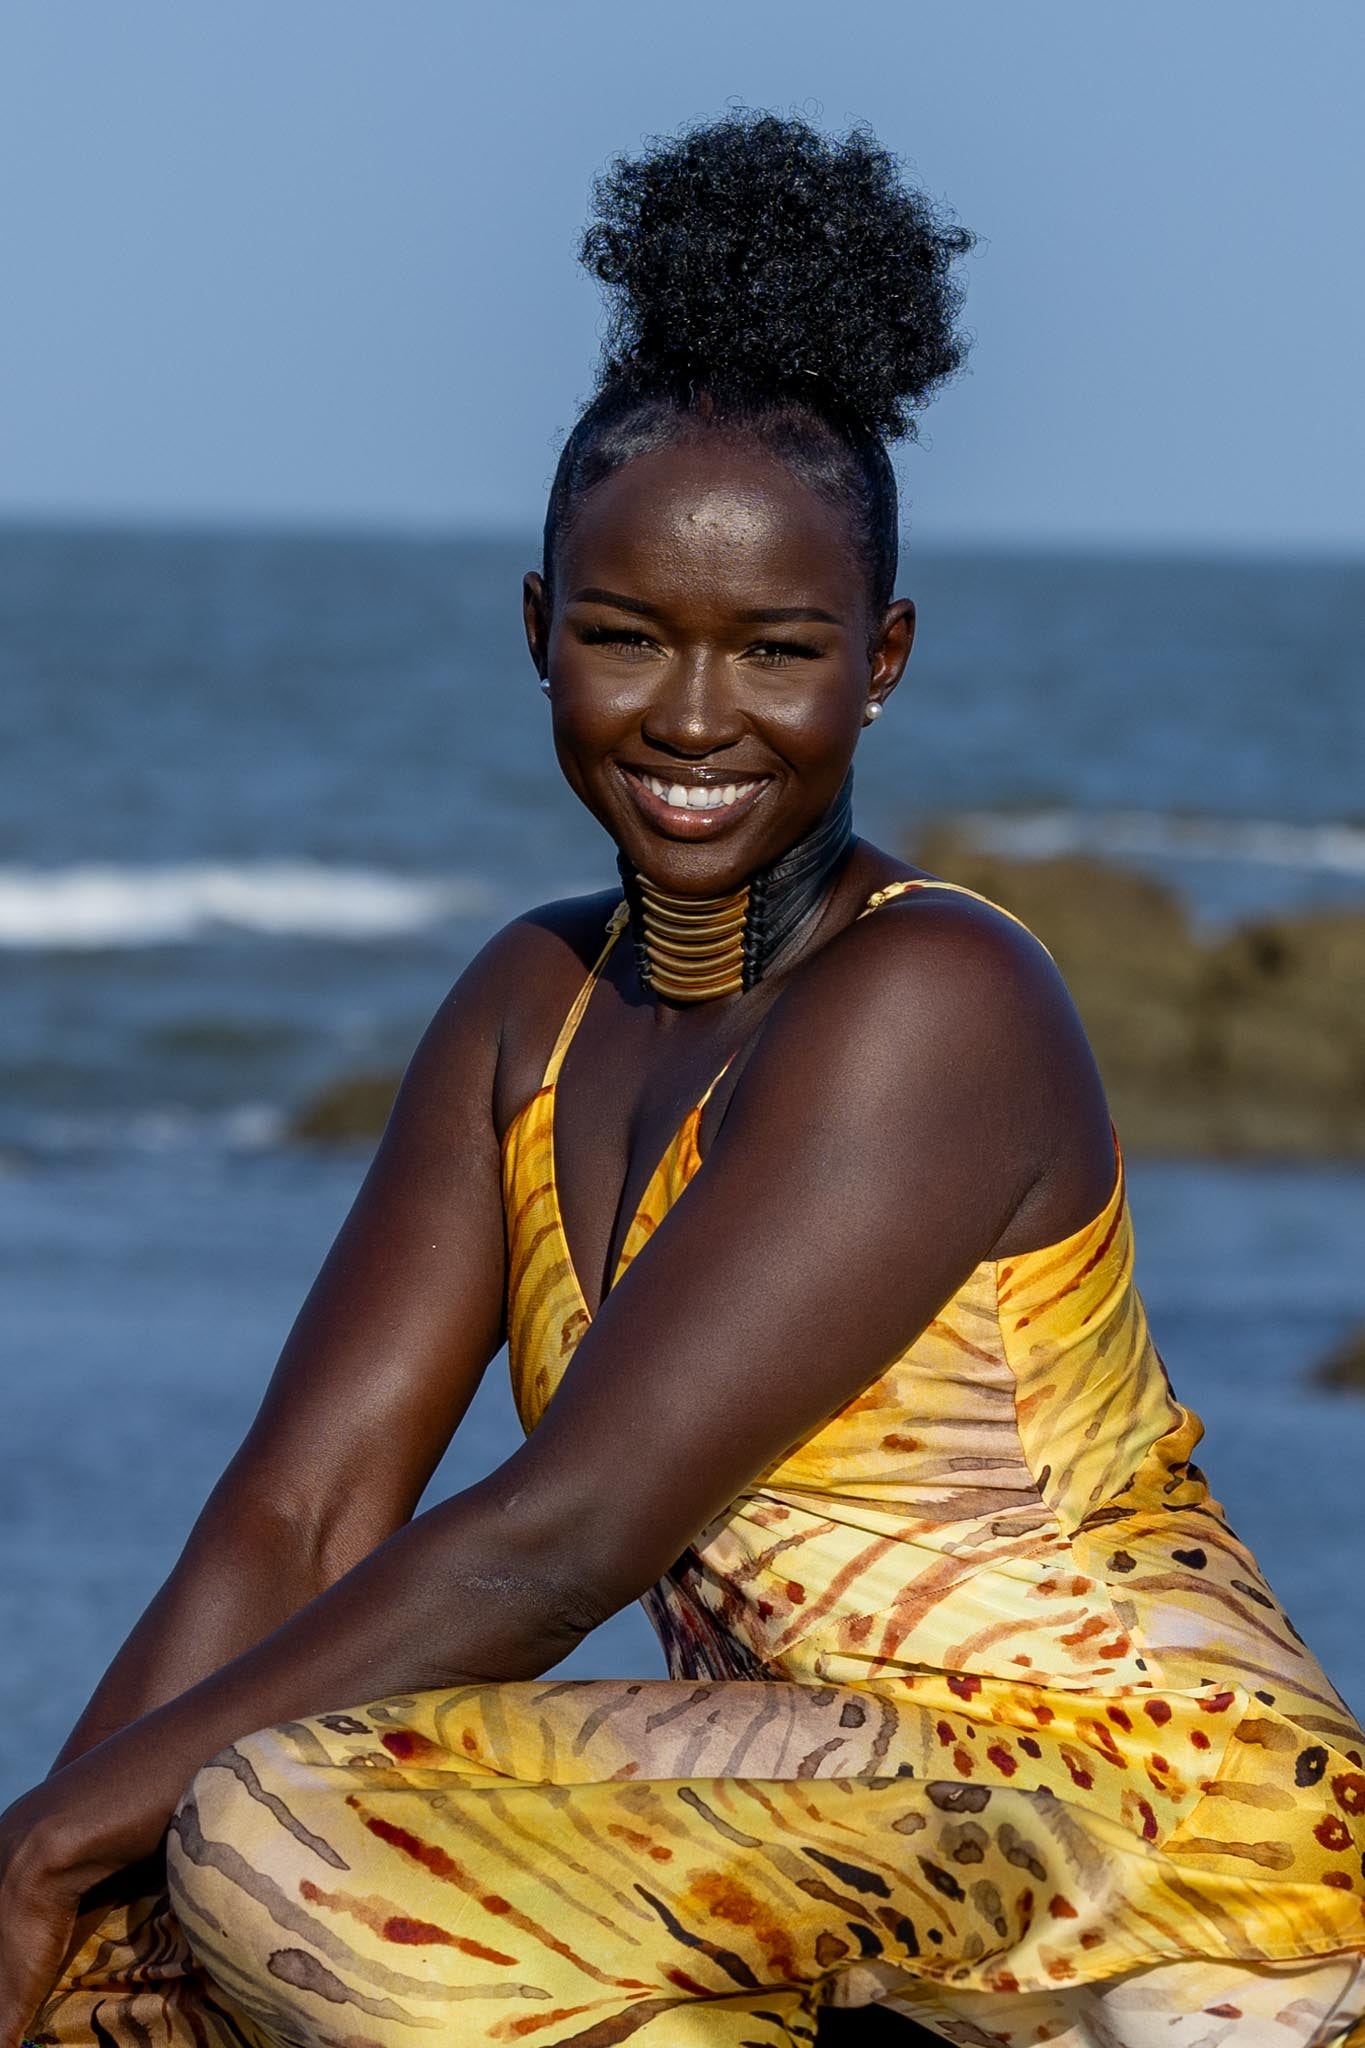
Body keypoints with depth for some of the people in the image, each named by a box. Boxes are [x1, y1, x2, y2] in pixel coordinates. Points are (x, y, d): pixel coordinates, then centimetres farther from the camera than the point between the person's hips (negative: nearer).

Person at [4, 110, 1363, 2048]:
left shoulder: (930, 1007, -16)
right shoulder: (533, 1008, 10)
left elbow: (563, 1539, -20)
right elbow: (299, 1513, 2)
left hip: (1157, 1848, -8)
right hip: (842, 1847, 8)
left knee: (298, 1828, -24)